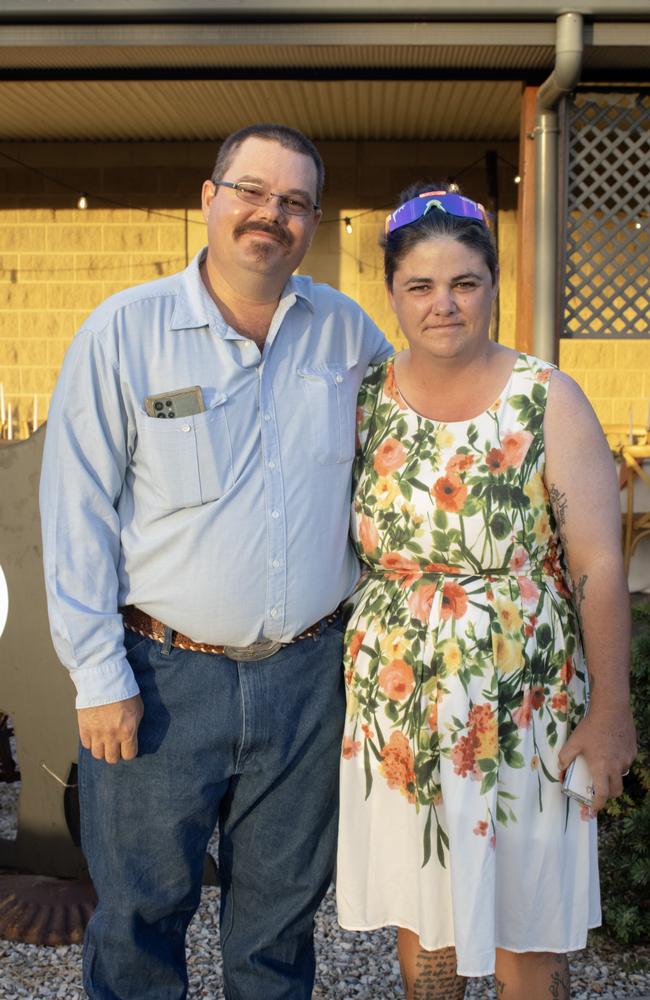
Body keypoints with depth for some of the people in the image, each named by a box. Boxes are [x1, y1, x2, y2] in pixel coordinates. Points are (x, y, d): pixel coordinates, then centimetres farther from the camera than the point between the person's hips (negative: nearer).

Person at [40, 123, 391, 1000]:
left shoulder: (349, 330, 3)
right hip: (164, 675, -2)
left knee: (283, 909, 18)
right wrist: (98, 678, -10)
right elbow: (75, 515, -7)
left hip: (309, 673, 3)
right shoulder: (123, 331, -6)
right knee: (142, 908, 10)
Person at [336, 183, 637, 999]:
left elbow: (598, 563, -9)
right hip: (395, 709, 3)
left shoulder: (546, 400, -9)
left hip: (522, 709, -3)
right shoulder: (363, 399, 1)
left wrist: (610, 710, -10)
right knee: (419, 911, 18)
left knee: (524, 928, 12)